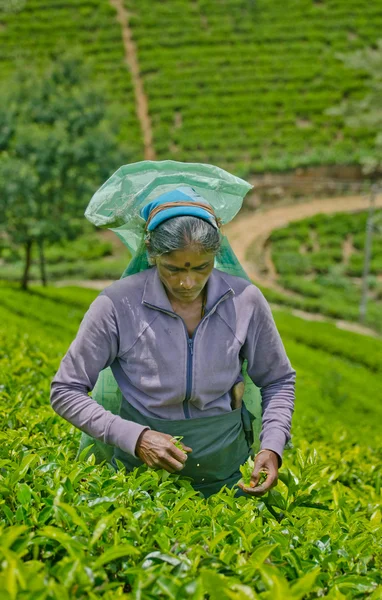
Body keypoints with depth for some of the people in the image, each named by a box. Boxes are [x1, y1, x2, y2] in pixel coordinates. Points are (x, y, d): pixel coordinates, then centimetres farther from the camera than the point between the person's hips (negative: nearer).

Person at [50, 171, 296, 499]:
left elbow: (279, 382, 5)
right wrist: (134, 437, -22)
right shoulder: (117, 305, -18)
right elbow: (65, 391, -10)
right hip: (143, 476, -1)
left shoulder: (245, 301, -10)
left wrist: (272, 448, -11)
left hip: (227, 477, 1)